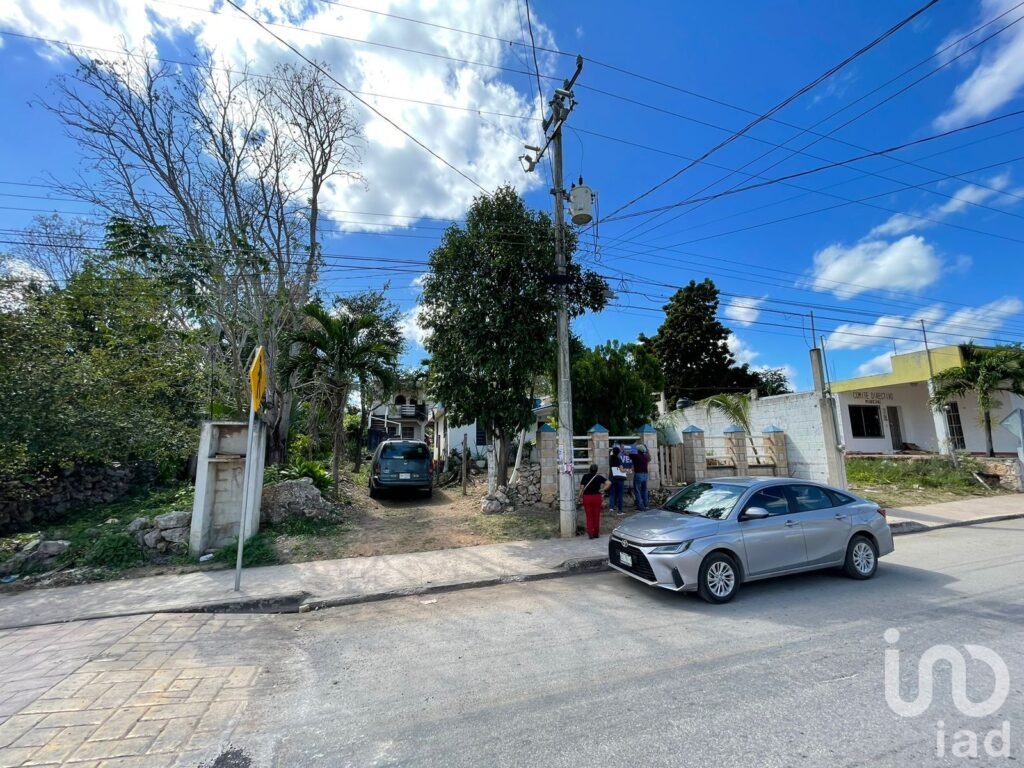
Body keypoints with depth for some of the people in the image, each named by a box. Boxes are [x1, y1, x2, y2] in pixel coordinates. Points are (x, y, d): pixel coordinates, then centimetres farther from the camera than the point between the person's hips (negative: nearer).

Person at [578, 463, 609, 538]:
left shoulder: (585, 476, -5)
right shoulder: (599, 477, -4)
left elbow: (582, 488, -7)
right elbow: (608, 483, -14)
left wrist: (580, 496, 3)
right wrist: (602, 490, -6)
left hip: (587, 497, 0)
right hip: (597, 497, 1)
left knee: (589, 516, 8)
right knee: (596, 516, 12)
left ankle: (590, 533, 5)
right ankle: (596, 533, 19)